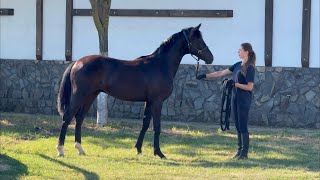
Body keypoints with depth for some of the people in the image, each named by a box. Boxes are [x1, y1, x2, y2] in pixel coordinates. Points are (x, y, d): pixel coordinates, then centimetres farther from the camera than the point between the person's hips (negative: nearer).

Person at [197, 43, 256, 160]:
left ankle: (244, 153, -1)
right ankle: (240, 150, 15)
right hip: (235, 98, 8)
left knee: (243, 126, -6)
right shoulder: (238, 65, 12)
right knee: (238, 126, 10)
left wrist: (235, 84, -19)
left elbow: (250, 87, -15)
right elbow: (222, 73, 16)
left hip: (244, 100, -8)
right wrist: (206, 76, 13)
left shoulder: (250, 68, -11)